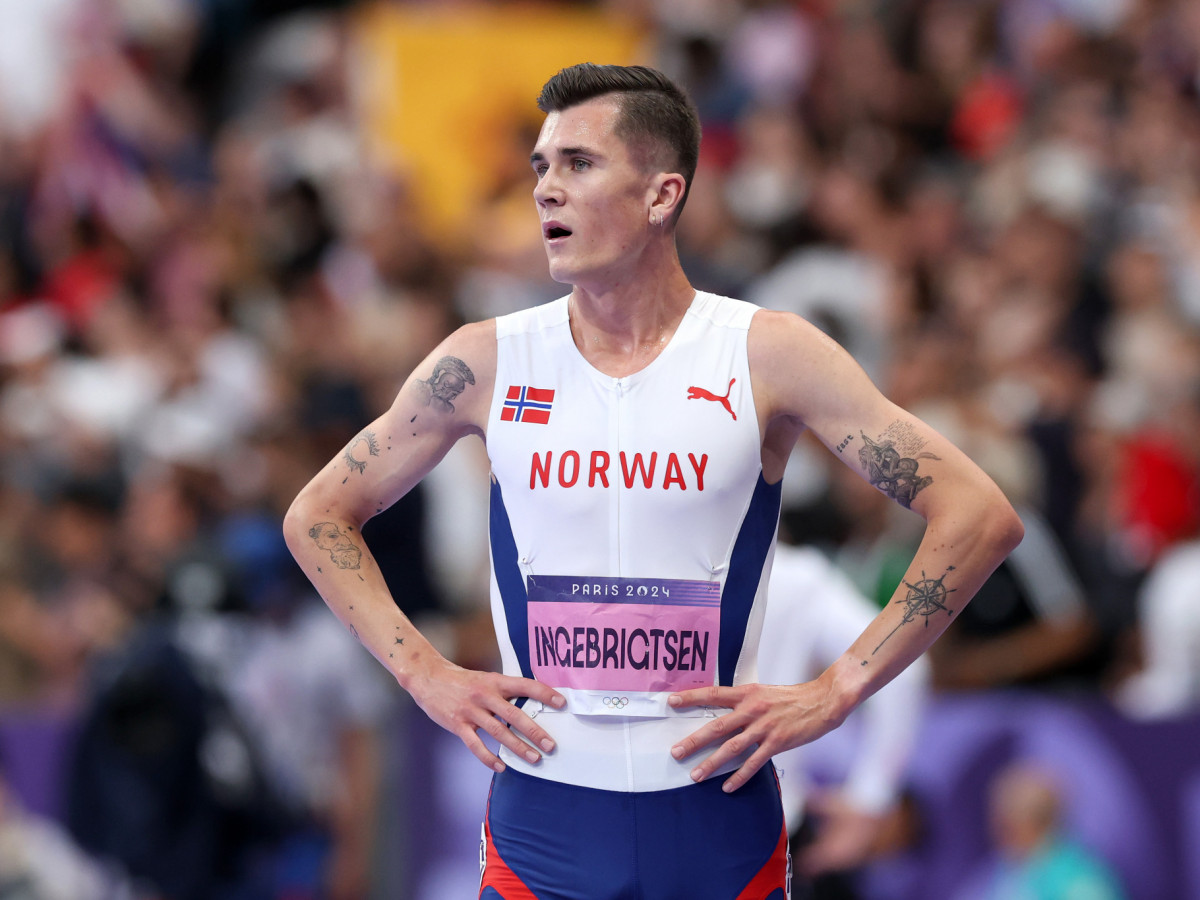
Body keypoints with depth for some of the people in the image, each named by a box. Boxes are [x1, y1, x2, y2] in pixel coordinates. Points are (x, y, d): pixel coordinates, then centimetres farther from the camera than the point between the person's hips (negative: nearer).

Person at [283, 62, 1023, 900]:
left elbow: (980, 517, -6)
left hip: (720, 822, -1)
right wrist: (425, 673, 2)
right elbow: (318, 516, 14)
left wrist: (834, 693, -9)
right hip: (540, 828, 1)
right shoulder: (486, 363, 2)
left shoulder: (765, 356, -4)